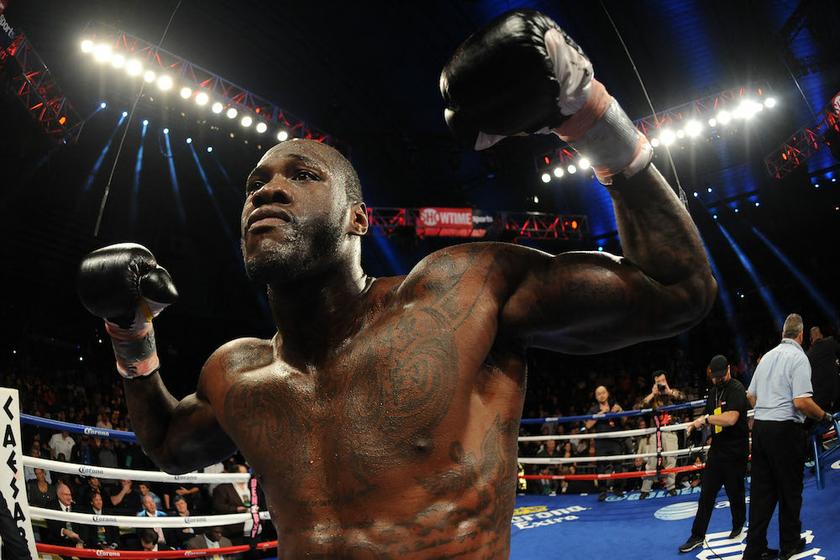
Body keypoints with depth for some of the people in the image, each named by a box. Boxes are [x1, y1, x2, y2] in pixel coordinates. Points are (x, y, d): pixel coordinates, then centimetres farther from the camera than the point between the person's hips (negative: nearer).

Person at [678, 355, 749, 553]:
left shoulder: (736, 389, -13)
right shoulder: (713, 391, 13)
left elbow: (731, 418, -26)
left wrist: (706, 418, -19)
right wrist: (698, 423, 3)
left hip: (735, 452, -7)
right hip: (717, 449, 7)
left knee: (735, 492, 9)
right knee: (706, 494, 3)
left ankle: (738, 525, 33)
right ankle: (697, 536, 5)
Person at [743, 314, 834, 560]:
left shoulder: (767, 356, 12)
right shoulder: (798, 357, -10)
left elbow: (751, 396, 16)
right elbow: (801, 402, -19)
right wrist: (824, 416, -3)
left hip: (760, 427, 6)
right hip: (785, 429, -6)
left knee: (761, 490, 7)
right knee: (790, 489, 9)